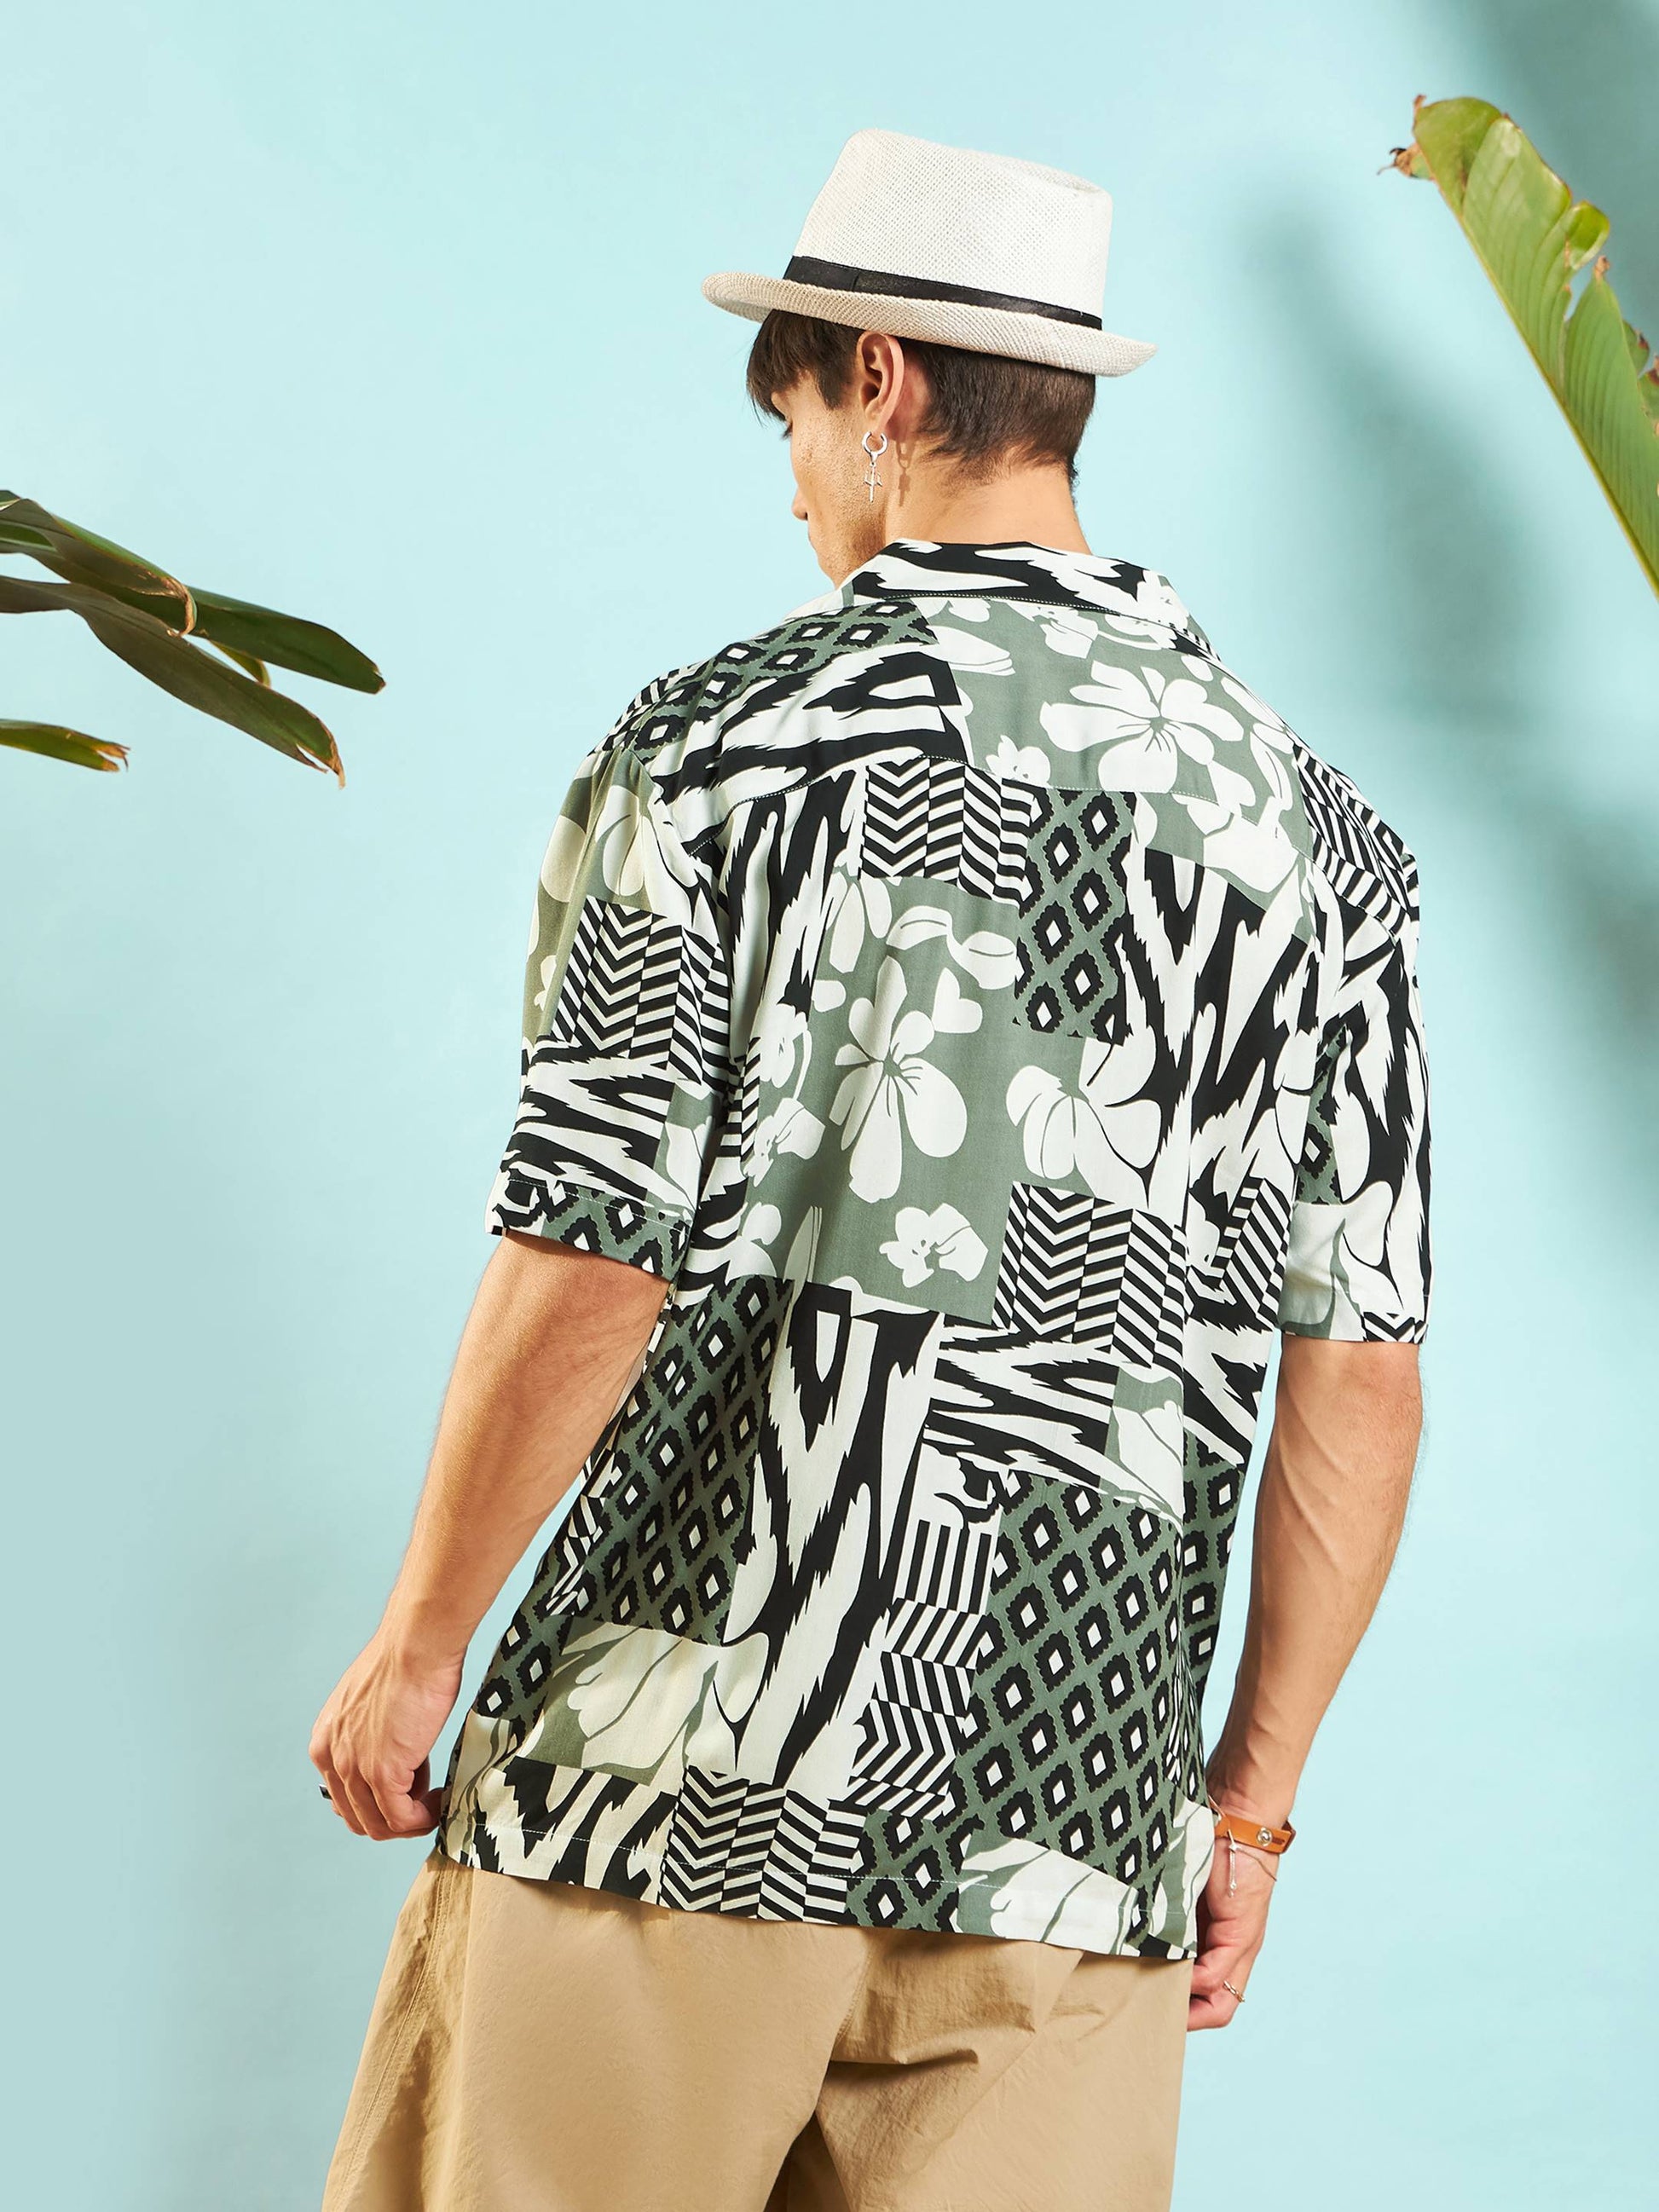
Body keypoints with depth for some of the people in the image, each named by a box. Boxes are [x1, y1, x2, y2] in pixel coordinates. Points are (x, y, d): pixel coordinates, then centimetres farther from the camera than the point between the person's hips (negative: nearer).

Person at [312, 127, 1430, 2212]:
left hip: (681, 1786, -3)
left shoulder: (715, 748, -6)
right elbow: (1363, 1381, 4)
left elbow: (584, 1283, -9)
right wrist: (1253, 1799, 13)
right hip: (1075, 1809, 3)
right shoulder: (1318, 829, 6)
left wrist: (414, 1644, 5)